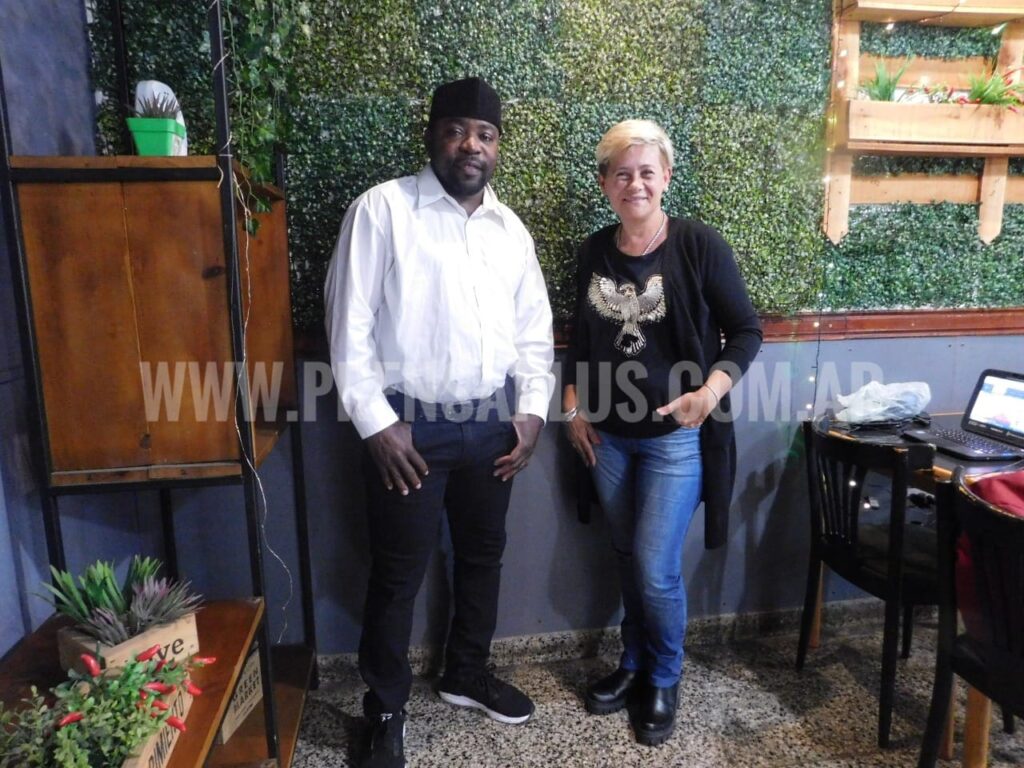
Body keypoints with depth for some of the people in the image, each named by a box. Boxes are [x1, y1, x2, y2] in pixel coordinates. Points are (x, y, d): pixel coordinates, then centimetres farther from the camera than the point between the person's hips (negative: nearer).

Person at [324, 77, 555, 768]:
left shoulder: (510, 228, 9)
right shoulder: (383, 209, -7)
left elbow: (534, 330, 12)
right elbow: (350, 325, -10)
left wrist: (533, 410, 2)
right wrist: (376, 423, -14)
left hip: (491, 426, 6)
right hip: (411, 426, -5)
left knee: (483, 555, 19)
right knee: (398, 573, 7)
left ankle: (467, 673, 42)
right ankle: (386, 709, 30)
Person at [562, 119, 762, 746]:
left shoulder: (699, 244, -10)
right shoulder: (593, 252, 3)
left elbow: (746, 330, -6)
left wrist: (711, 392, -21)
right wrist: (573, 403, 4)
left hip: (677, 435, -4)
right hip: (608, 434, 4)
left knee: (657, 569, -1)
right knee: (628, 559, 16)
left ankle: (664, 680, 27)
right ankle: (634, 664, 38)